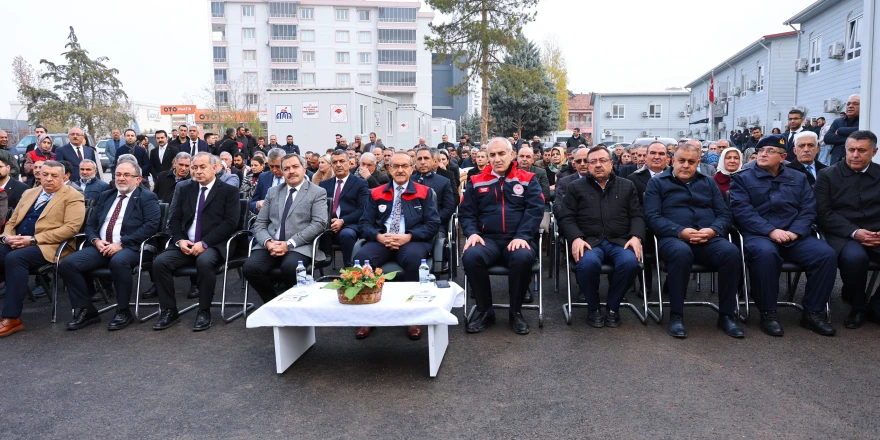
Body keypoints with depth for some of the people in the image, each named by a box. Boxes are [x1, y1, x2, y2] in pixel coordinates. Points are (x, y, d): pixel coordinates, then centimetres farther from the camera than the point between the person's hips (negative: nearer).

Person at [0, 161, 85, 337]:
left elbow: (71, 227, -13)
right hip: (17, 243, 6)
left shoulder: (72, 197, 0)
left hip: (47, 246, -6)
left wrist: (33, 239, -17)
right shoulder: (29, 193, 22)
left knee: (14, 258, -33)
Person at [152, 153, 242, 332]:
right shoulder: (186, 189, 17)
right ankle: (169, 310, -6)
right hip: (186, 244, 5)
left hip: (213, 245, -5)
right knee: (159, 262, -20)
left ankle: (204, 312, -19)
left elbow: (230, 223, -9)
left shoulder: (229, 191, 1)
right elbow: (175, 218, 14)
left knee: (204, 262, -36)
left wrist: (204, 243, -17)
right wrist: (180, 240, -6)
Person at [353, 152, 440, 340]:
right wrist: (379, 236, -14)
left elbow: (433, 224, 0)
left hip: (413, 241, -2)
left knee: (414, 258, -37)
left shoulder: (424, 192, 9)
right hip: (381, 241, 2)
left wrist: (408, 236, -16)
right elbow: (364, 223, 8)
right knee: (361, 257, -30)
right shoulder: (376, 193, 15)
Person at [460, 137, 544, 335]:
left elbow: (535, 210, -2)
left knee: (523, 258, -35)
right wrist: (472, 232, -9)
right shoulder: (476, 182, 13)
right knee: (470, 256, -31)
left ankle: (516, 312, -10)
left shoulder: (527, 180, 9)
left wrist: (522, 236, -17)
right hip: (488, 239, 1)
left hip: (518, 239, -1)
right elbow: (466, 212, 11)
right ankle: (484, 310, -8)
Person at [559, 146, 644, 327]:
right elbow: (566, 218, 5)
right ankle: (594, 308, -7)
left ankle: (613, 307, -5)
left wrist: (636, 237, -8)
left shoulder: (627, 186, 19)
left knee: (631, 262, -32)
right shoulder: (575, 187, 13)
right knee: (587, 263, -36)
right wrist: (576, 238, -14)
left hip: (619, 241, 2)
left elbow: (637, 216, 13)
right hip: (589, 241, -1)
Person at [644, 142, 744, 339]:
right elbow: (653, 217, -2)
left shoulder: (708, 182, 22)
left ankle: (726, 315, -16)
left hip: (708, 239, 4)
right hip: (673, 238, -3)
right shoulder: (657, 182, 11)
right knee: (681, 252, -39)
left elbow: (724, 214, 13)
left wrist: (712, 230, -10)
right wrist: (681, 231, -17)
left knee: (731, 251, -29)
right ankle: (676, 315, -25)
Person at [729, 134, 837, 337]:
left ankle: (813, 312, -7)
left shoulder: (798, 178, 20)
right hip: (758, 235, -4)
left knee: (826, 253, -23)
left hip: (794, 236, 4)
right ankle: (768, 313, -22)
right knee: (765, 252, -37)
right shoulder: (743, 178, 8)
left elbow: (808, 210, 10)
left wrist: (794, 232, -10)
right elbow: (741, 210, -5)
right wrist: (771, 231, -17)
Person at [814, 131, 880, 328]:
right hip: (843, 236, -3)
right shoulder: (827, 175, 5)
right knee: (854, 256, -36)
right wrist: (854, 232, -16)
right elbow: (823, 213, -3)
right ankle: (858, 306, -6)